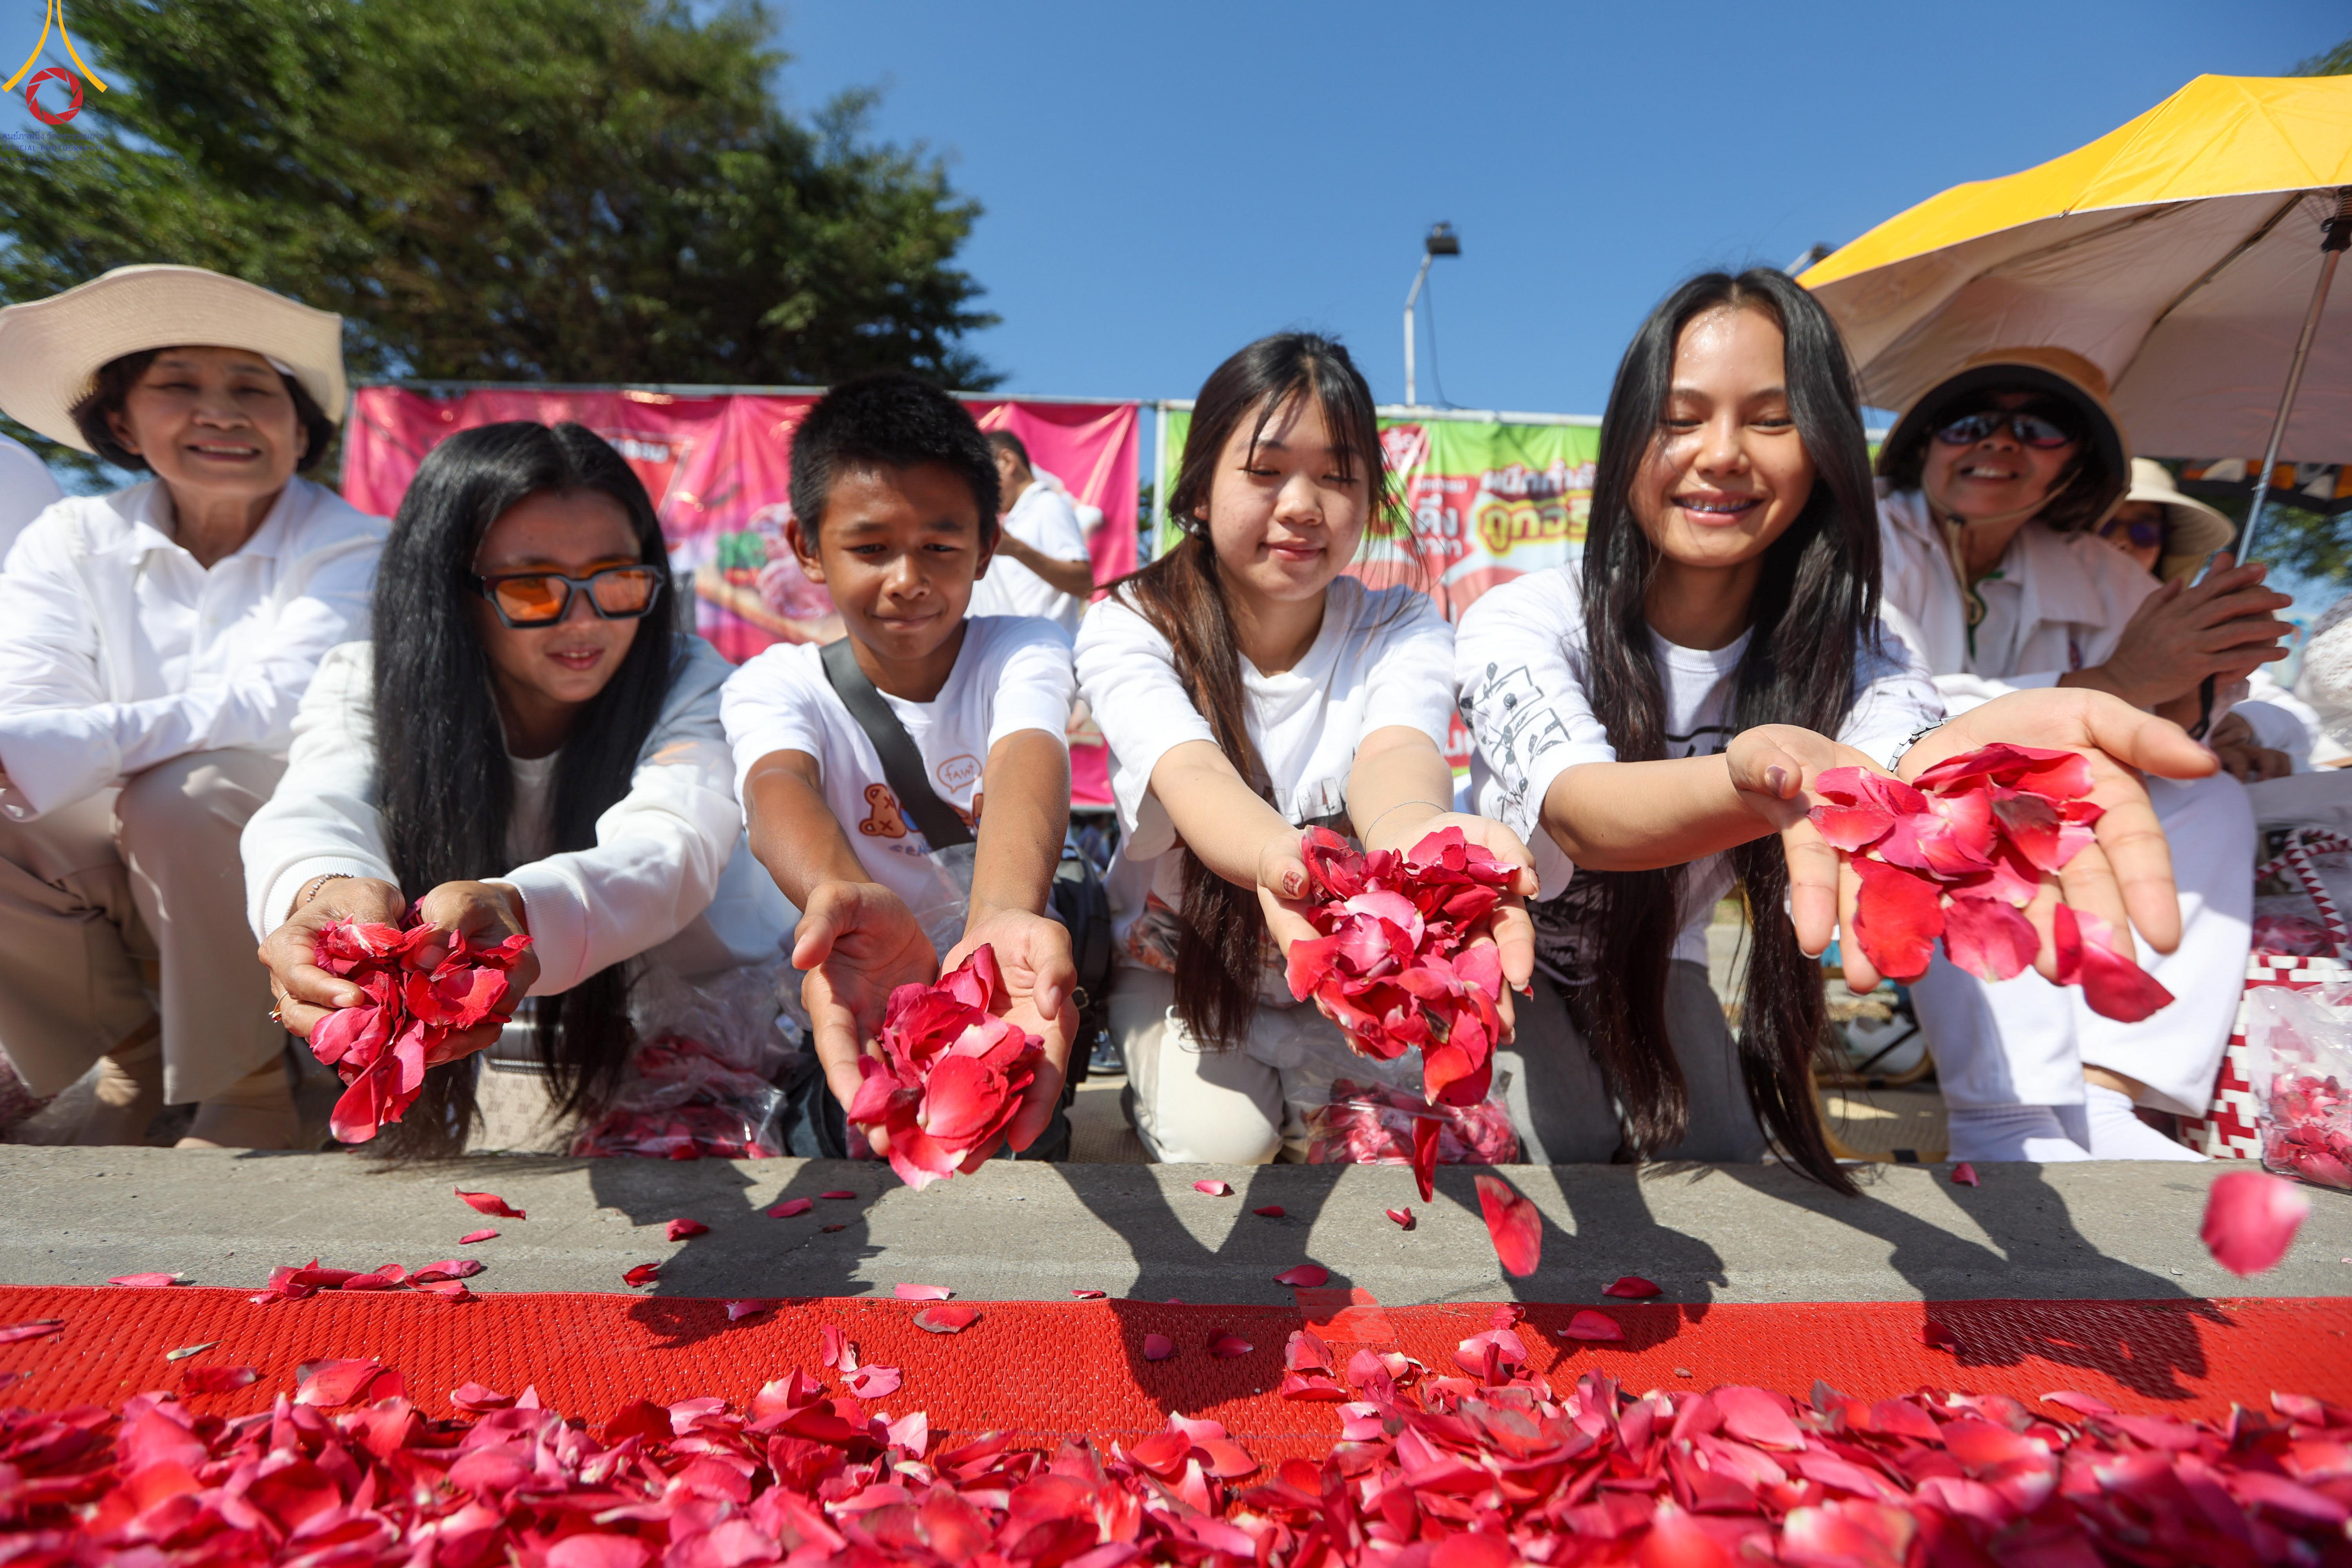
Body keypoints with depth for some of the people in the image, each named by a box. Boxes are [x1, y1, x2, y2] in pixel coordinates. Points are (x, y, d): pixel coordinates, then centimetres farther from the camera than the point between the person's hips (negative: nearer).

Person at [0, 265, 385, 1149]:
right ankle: (132, 1049, 4)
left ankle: (247, 1090, -11)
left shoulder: (348, 549, -11)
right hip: (126, 873, 4)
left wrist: (72, 749, -39)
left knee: (185, 794, -32)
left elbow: (280, 704, -26)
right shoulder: (71, 540, 2)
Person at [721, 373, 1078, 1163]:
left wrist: (1002, 920, -53)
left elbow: (1024, 766, -29)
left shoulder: (1023, 654, -6)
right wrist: (847, 902, -56)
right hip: (860, 1004, 0)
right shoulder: (773, 685, -7)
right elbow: (780, 788, -30)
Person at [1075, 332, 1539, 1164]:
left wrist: (1414, 832, -64)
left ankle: (1306, 1105, 13)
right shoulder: (1126, 632, -17)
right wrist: (1279, 860, -64)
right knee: (1222, 1141, -23)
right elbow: (1190, 773, -38)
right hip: (1182, 971, -1)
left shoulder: (1402, 630, -12)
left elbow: (1392, 751, -36)